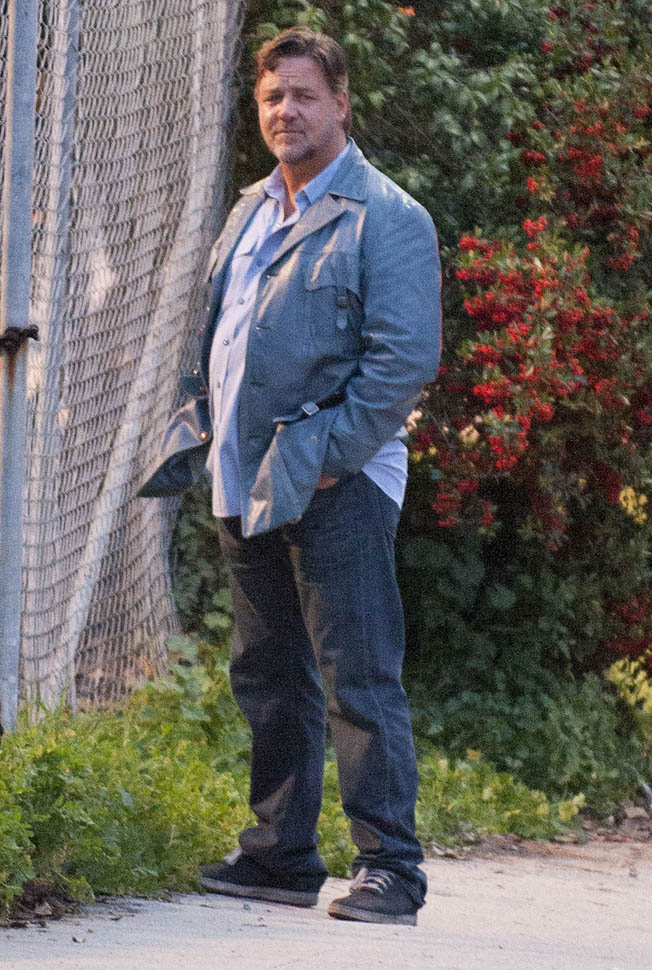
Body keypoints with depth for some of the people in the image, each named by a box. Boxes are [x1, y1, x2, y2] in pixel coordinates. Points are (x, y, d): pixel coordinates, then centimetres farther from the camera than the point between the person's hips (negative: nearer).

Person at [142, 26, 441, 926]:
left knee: (358, 681, -8)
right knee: (268, 678, 13)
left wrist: (326, 456, -16)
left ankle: (390, 868, -5)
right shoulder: (251, 212, 17)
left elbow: (405, 360, -13)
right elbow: (219, 336, 26)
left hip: (339, 488, -8)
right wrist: (201, 435, 12)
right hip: (248, 487, 8)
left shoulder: (387, 218, -7)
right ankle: (280, 855, 21)